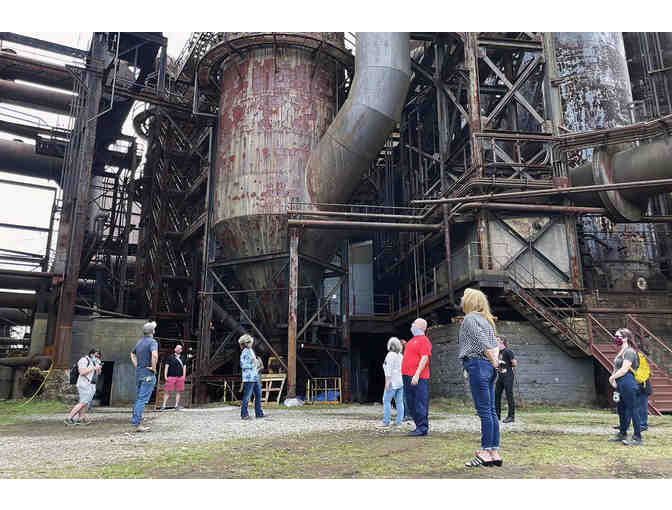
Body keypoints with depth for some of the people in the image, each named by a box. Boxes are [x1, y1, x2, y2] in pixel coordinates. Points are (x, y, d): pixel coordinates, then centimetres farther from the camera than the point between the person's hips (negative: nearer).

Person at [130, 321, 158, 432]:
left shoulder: (139, 342, 14)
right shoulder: (152, 342, -12)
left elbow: (132, 354, 29)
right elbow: (154, 355, -30)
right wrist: (154, 368, -17)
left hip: (138, 373, 8)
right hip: (148, 375, -8)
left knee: (138, 399, 13)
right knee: (142, 399, -7)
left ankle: (136, 423, 18)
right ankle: (136, 423, -9)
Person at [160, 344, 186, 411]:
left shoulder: (182, 359, 15)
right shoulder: (170, 357, 7)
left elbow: (184, 367, 14)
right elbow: (166, 366, 4)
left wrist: (184, 376, 5)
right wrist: (165, 375, -4)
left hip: (180, 377, 3)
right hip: (171, 377, -3)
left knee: (178, 391, 4)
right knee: (167, 391, -4)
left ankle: (176, 406, 10)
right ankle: (163, 406, 1)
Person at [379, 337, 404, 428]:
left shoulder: (390, 355, -11)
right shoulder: (400, 356, 12)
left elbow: (389, 370, -17)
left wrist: (387, 382, -18)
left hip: (393, 382, -8)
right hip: (401, 381, 8)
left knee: (386, 401, -5)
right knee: (399, 402, 7)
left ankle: (386, 421, -7)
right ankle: (399, 421, 7)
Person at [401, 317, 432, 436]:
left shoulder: (423, 340, -8)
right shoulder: (413, 340, 21)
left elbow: (424, 358, -18)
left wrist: (416, 374, -23)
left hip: (418, 378, -10)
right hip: (408, 377, 10)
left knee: (420, 403, -6)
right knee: (411, 403, 12)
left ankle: (422, 428, -1)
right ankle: (419, 426, 20)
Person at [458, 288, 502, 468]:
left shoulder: (470, 318, -7)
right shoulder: (486, 319, 20)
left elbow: (482, 342, -15)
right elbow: (494, 345, 15)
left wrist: (493, 361, -7)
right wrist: (495, 359, 5)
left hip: (477, 364, -9)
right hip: (489, 367, 9)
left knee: (484, 411, -6)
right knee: (490, 411, 9)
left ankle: (485, 452, -2)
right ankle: (494, 453, 13)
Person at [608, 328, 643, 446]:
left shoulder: (629, 352, -13)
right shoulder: (621, 352, 17)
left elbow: (624, 369, -20)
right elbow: (616, 368, 21)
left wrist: (612, 377, -8)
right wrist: (613, 379, 6)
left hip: (628, 384, -10)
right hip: (620, 385, 10)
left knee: (632, 410, -6)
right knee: (621, 409, 17)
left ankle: (637, 438, -2)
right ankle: (622, 434, 27)